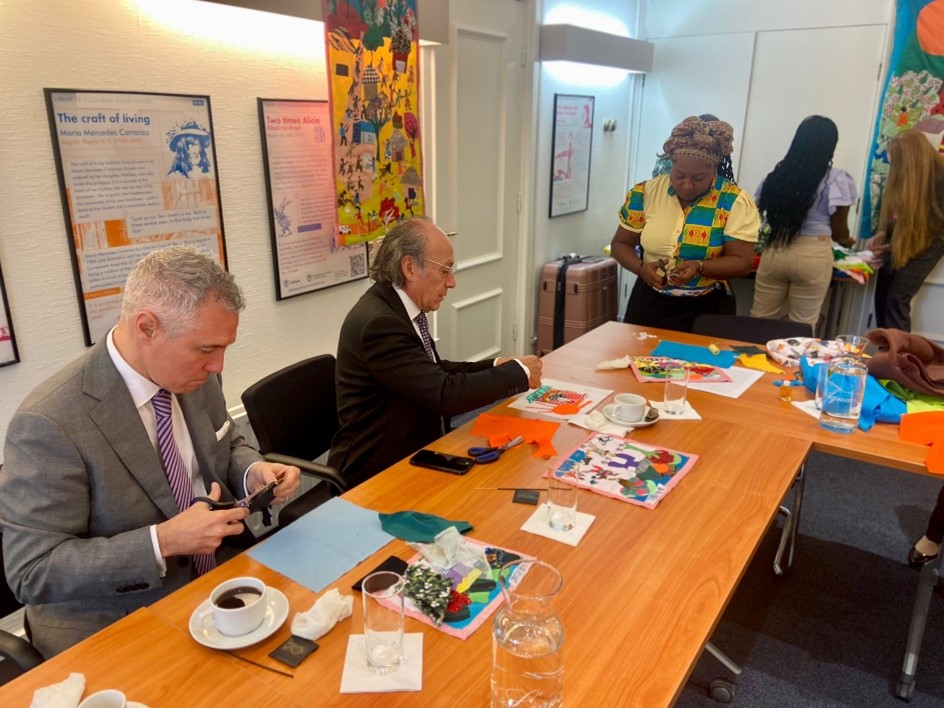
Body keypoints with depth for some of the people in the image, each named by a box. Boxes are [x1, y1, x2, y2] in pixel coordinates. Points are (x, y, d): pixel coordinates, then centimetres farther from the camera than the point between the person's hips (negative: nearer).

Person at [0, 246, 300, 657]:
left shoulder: (194, 376, -4)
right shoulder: (49, 423, -23)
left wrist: (253, 473, -9)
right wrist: (164, 541, -27)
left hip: (219, 584, 7)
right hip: (114, 630, -6)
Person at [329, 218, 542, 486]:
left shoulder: (396, 305, 2)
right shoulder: (378, 322, -25)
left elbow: (436, 372, 12)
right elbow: (445, 394, -27)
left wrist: (496, 368, 0)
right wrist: (520, 372, -15)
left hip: (410, 451, 8)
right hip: (379, 470, -8)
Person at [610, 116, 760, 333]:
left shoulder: (735, 202, -10)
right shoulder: (645, 193, -4)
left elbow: (742, 262, -12)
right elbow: (620, 244, 3)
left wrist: (700, 267, -29)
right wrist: (641, 268, -17)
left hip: (706, 309, -2)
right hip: (649, 304, 3)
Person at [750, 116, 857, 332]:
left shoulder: (777, 174, 7)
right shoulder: (838, 180, -4)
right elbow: (839, 232, 1)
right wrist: (848, 241, 23)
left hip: (774, 252, 3)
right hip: (812, 256, -3)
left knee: (759, 320, 13)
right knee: (802, 326, 9)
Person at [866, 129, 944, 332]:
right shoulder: (904, 173, -3)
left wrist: (896, 244, -18)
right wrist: (882, 234, -6)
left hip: (925, 244, -6)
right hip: (898, 241, 6)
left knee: (897, 298, -12)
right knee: (882, 295, 4)